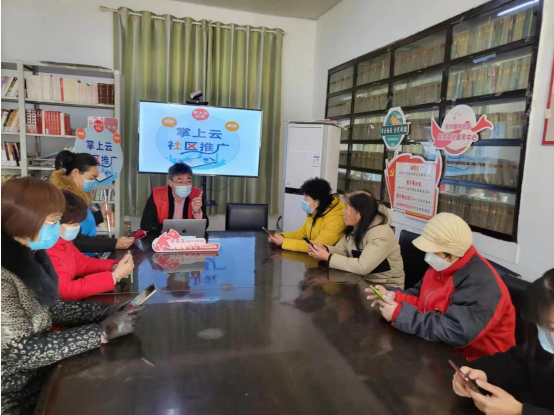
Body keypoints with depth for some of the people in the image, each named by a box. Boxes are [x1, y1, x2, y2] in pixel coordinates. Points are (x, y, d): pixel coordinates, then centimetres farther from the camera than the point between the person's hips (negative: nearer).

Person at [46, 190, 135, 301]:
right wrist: (115, 276, -24)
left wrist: (113, 267, -7)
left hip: (66, 303, 7)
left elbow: (81, 262, 11)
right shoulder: (45, 252, -25)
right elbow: (65, 290, -27)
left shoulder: (62, 239, 1)